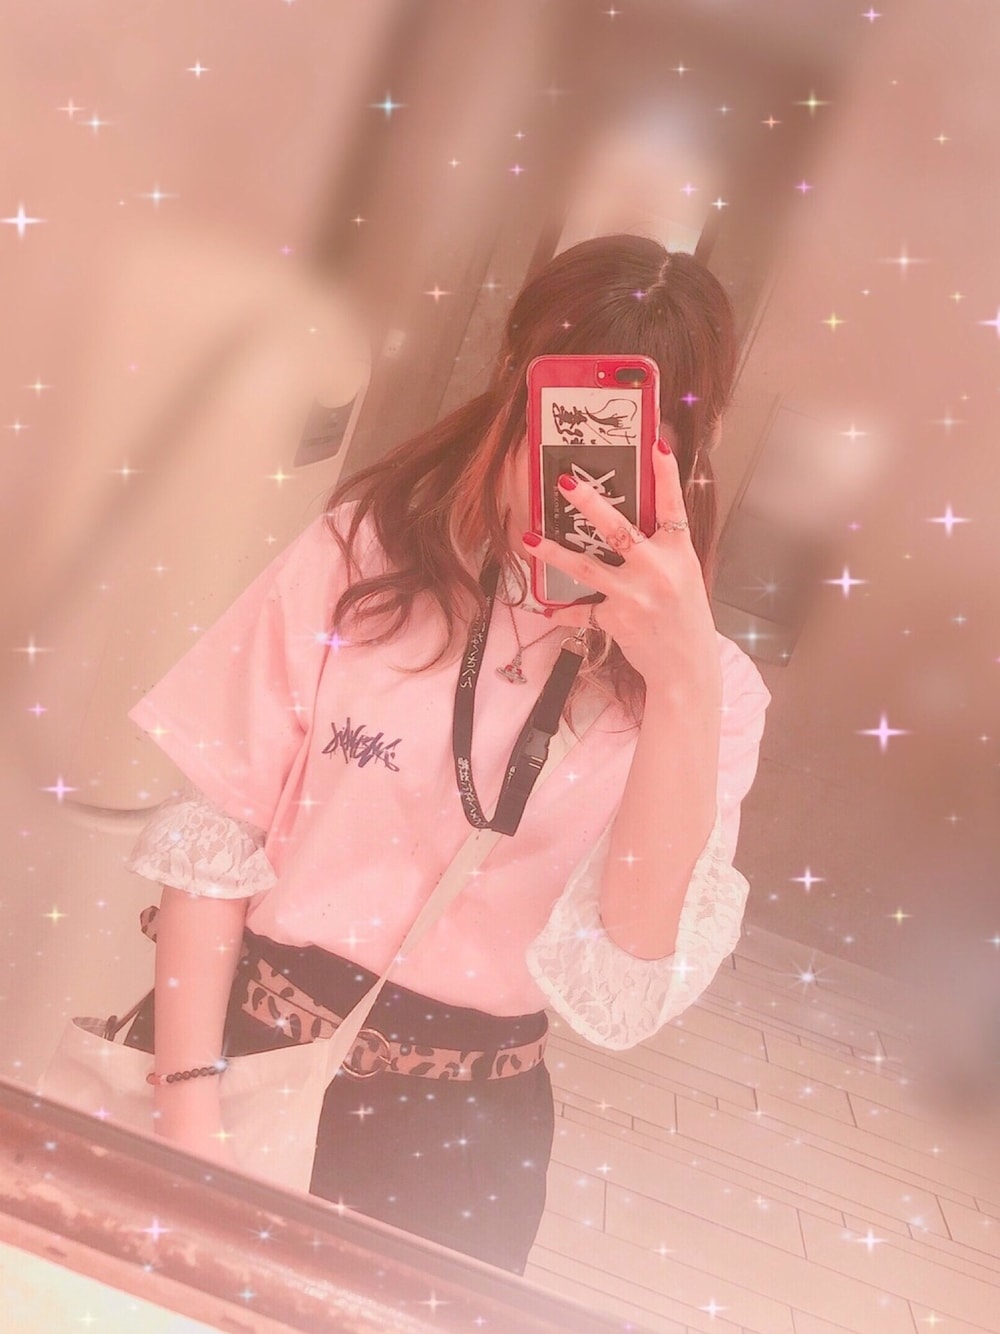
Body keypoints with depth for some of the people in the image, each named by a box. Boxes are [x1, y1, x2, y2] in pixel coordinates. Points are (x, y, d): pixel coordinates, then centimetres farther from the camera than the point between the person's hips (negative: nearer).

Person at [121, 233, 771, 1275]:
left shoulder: (706, 690, -8)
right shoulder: (366, 548, -6)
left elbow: (621, 1000, -20)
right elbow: (211, 834, -6)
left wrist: (685, 685, -30)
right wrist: (189, 1106, -11)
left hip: (461, 1120, 0)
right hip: (241, 1033, 1)